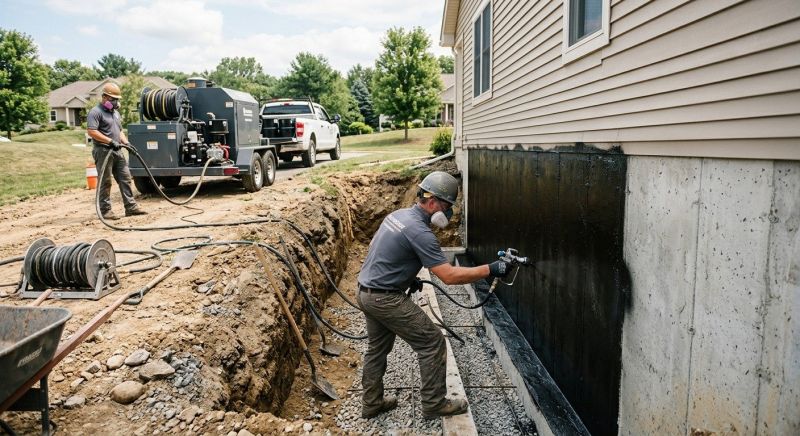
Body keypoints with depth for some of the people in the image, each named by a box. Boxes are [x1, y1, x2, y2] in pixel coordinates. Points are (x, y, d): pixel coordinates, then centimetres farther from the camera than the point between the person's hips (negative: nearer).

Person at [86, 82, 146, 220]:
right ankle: (105, 210, 2)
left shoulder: (115, 112, 20)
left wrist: (126, 142, 10)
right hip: (103, 152, -8)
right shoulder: (96, 112, -8)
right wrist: (110, 141, -23)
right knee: (105, 182, -3)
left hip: (117, 151, 8)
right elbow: (91, 131, -19)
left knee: (125, 179, 6)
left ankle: (131, 207, 10)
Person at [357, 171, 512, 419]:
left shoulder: (398, 215, 6)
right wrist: (490, 270, -20)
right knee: (432, 343, 1)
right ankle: (434, 404, 12)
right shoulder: (418, 231, -23)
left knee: (378, 348, 22)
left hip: (366, 292, 10)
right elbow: (449, 276, -25)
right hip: (386, 299, -10)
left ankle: (371, 404, 33)